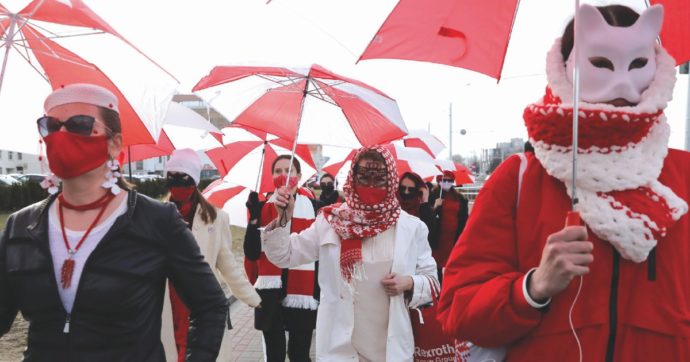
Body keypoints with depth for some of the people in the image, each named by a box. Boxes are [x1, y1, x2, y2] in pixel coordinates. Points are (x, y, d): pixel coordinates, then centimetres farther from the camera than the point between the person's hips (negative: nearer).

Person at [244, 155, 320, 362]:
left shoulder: (313, 207, -2)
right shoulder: (263, 207, 2)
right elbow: (251, 254, -3)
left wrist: (321, 291, -4)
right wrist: (255, 218, -14)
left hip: (302, 293, -2)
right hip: (270, 294, 2)